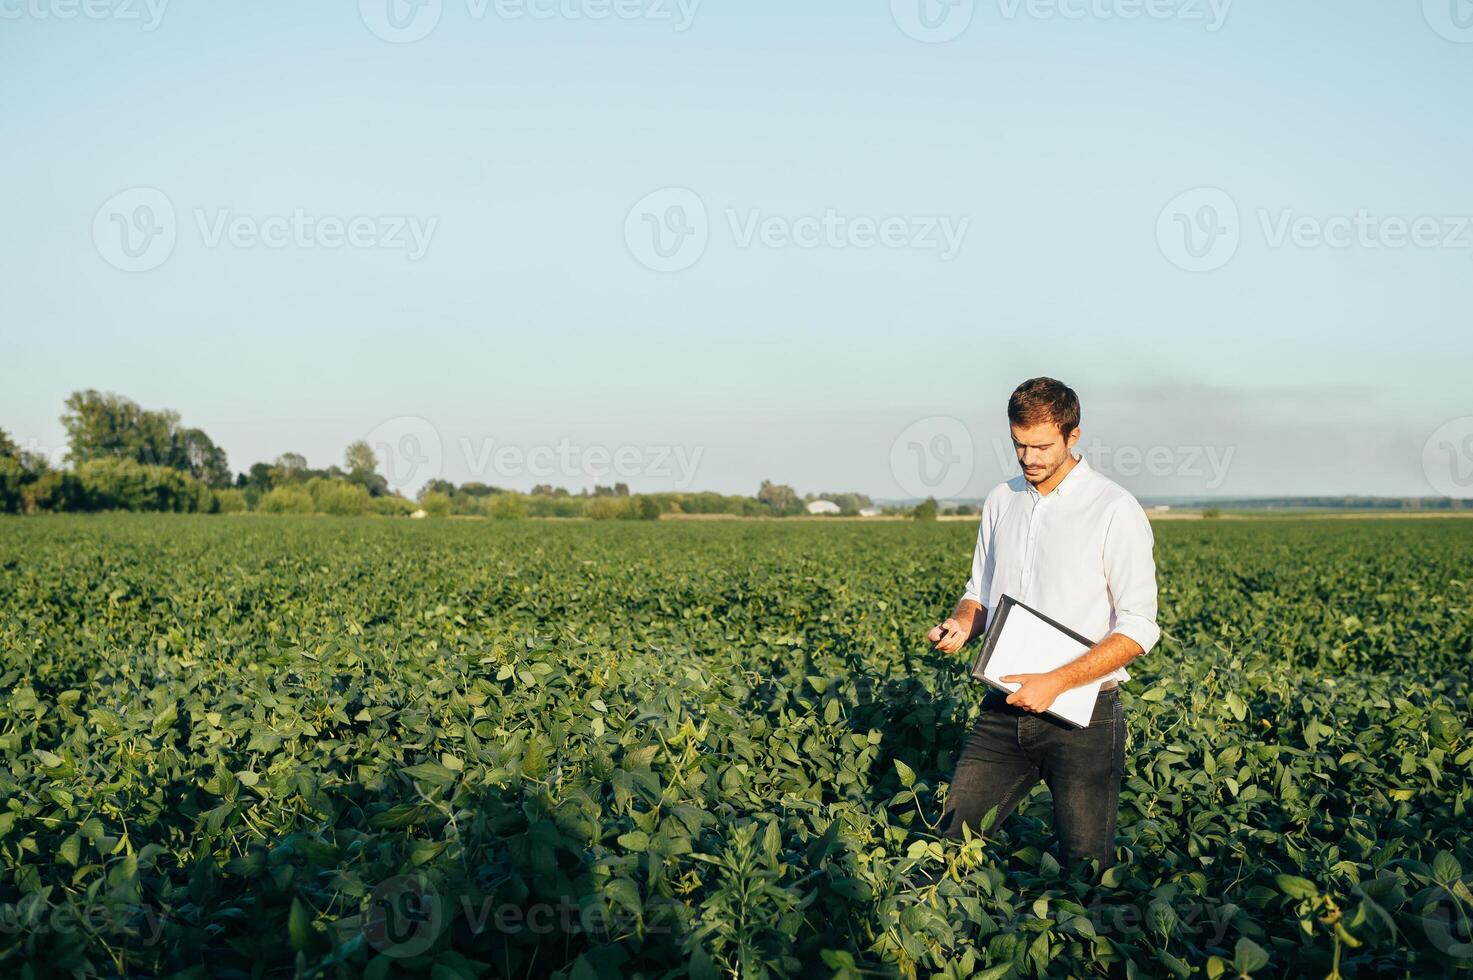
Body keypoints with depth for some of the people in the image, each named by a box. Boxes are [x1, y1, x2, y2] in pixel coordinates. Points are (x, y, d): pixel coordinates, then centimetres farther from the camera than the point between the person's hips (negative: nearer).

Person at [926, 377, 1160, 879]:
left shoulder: (1114, 509, -10)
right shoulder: (1001, 502, 10)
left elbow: (1138, 628, -13)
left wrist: (1055, 683, -21)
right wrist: (959, 626, -3)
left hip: (1081, 718, -5)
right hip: (1005, 708, 5)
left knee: (1085, 870, 2)